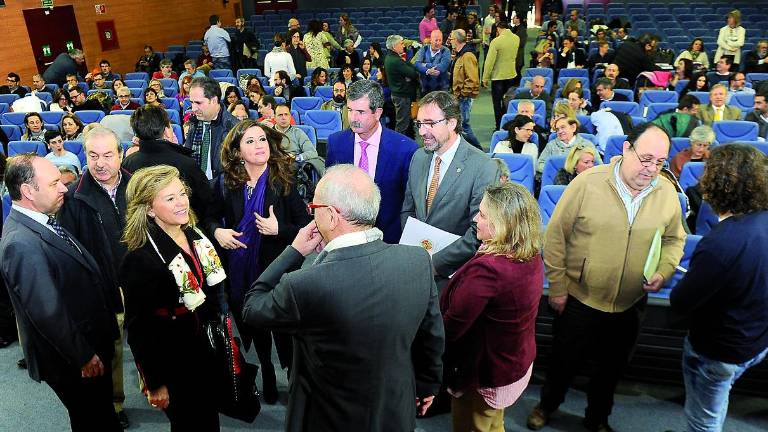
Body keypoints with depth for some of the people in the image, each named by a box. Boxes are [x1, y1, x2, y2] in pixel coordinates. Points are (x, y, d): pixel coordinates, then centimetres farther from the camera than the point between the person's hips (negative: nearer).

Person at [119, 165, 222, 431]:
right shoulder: (140, 259, -24)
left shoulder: (197, 236, -2)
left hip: (209, 347, 7)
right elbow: (139, 328, -18)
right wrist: (155, 384, -12)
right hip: (173, 364, -6)